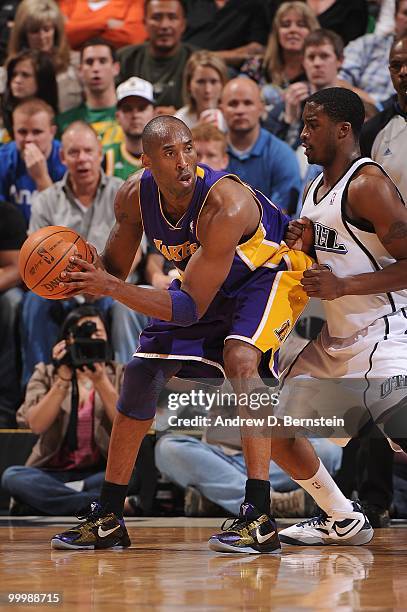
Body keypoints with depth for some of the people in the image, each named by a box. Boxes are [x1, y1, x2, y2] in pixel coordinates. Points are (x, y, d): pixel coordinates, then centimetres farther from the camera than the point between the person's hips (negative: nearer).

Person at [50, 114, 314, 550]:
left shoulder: (226, 206, -39)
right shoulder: (134, 196, -19)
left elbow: (192, 308, -36)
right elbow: (115, 267, -3)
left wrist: (110, 287, -44)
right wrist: (82, 277, -27)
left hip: (272, 270, -7)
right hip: (205, 280, 7)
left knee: (239, 358, -33)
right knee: (142, 372, 2)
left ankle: (260, 518, -30)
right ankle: (107, 519, 14)